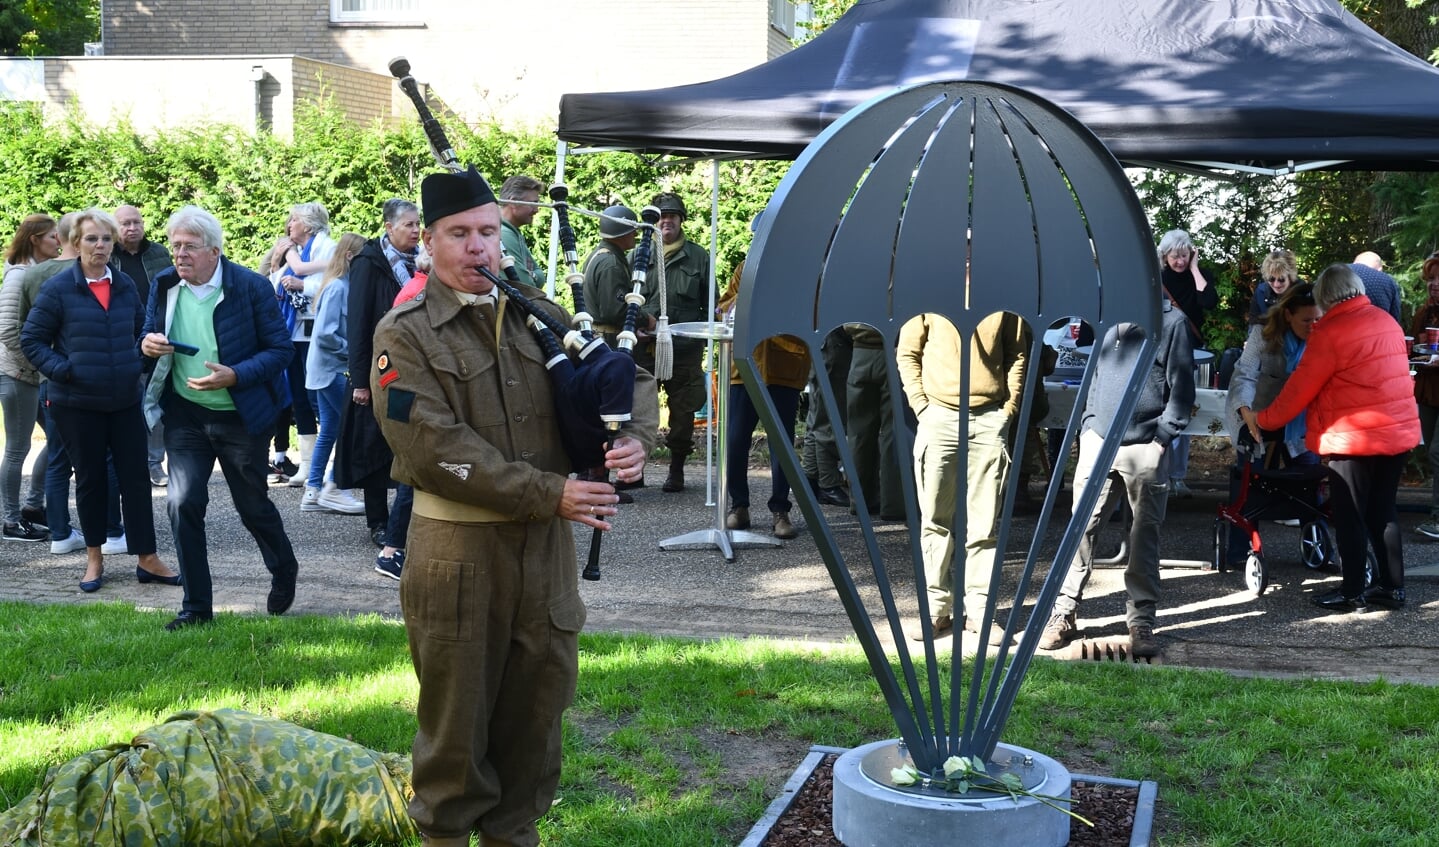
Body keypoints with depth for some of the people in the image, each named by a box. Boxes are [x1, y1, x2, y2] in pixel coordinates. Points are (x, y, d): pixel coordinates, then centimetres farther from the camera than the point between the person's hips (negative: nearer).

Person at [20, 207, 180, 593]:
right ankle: (94, 558, 24)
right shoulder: (58, 288, -7)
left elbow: (142, 329, 19)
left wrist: (144, 358, 3)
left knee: (136, 477, 4)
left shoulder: (125, 285, 4)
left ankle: (147, 559, 12)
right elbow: (31, 339, -3)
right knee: (90, 479, 10)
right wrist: (60, 369, -15)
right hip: (77, 403, -3)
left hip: (126, 400, 3)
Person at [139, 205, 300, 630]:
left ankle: (284, 573, 40)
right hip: (185, 414, 3)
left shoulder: (251, 287, -12)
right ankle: (196, 606, 5)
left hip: (240, 417, -3)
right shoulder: (165, 286, 0)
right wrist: (148, 343, -13)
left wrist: (235, 376, -26)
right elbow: (151, 338, 12)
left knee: (252, 505, 10)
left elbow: (281, 349, -11)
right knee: (183, 503, -8)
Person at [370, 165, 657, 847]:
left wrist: (635, 438, -10)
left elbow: (632, 377, 13)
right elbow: (437, 448, -17)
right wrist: (549, 493, -21)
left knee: (537, 705, 13)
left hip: (547, 545, 5)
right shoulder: (405, 336, -6)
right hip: (457, 551, -4)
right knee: (457, 714, 7)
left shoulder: (540, 317, 9)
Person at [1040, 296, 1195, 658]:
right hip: (1098, 440, 4)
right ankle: (1064, 613, 8)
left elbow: (1181, 387, -3)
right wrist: (1088, 424, 9)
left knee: (1145, 536, 5)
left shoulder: (1172, 321, -1)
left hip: (1145, 448, -4)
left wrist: (1162, 438, -9)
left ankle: (1142, 621, 13)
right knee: (1081, 526, 1)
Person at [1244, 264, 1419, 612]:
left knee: (1350, 517, 3)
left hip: (1354, 437, -7)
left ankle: (1352, 593, 8)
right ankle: (1392, 587, 19)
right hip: (1399, 431, 7)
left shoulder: (1330, 331, -12)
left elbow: (1300, 388, -8)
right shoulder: (1387, 321, 10)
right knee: (1383, 511, 15)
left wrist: (1263, 419, 3)